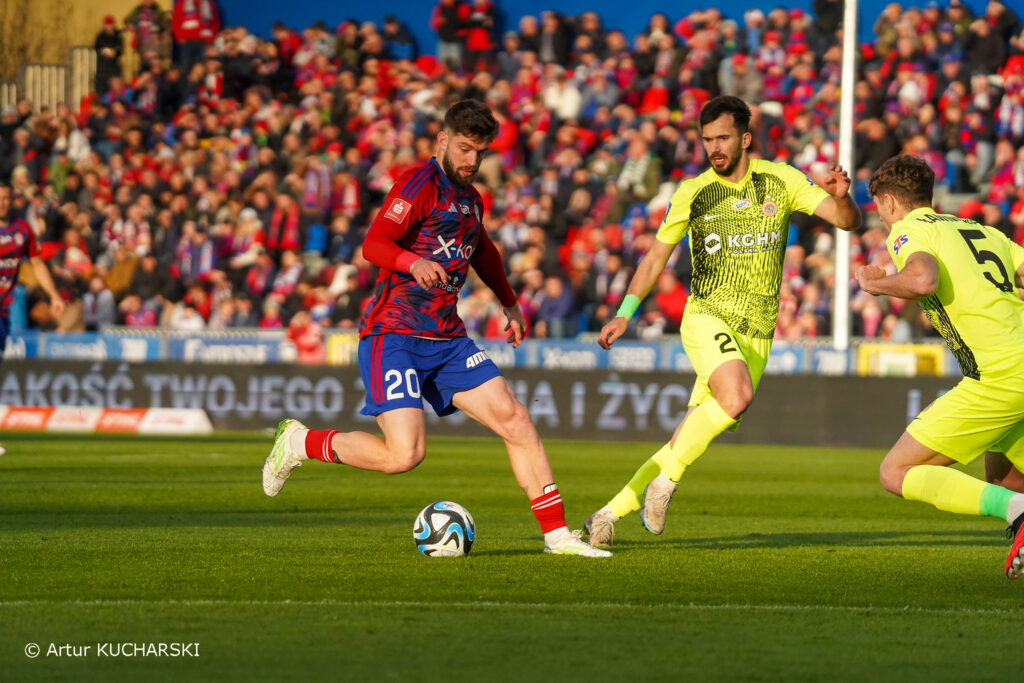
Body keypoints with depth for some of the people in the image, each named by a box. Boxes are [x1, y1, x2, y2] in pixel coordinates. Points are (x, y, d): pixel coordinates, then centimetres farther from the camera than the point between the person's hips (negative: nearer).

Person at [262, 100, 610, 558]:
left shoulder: (469, 198, 17)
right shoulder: (421, 183, -10)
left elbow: (482, 250, 39)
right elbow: (373, 245, -23)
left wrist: (509, 303, 42)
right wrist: (415, 262, -41)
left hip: (447, 339, 8)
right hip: (394, 334, -8)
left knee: (515, 420, -3)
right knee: (404, 455, -20)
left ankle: (557, 534, 4)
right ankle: (301, 442, 3)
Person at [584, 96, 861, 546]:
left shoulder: (781, 181, 3)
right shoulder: (692, 193, 2)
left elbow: (847, 221, -3)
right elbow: (656, 258, 12)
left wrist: (841, 196, -26)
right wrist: (625, 314, 3)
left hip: (755, 335, 2)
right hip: (708, 317, -2)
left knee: (686, 446, 1)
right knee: (737, 395, -33)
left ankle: (610, 513, 12)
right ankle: (665, 480, -19)